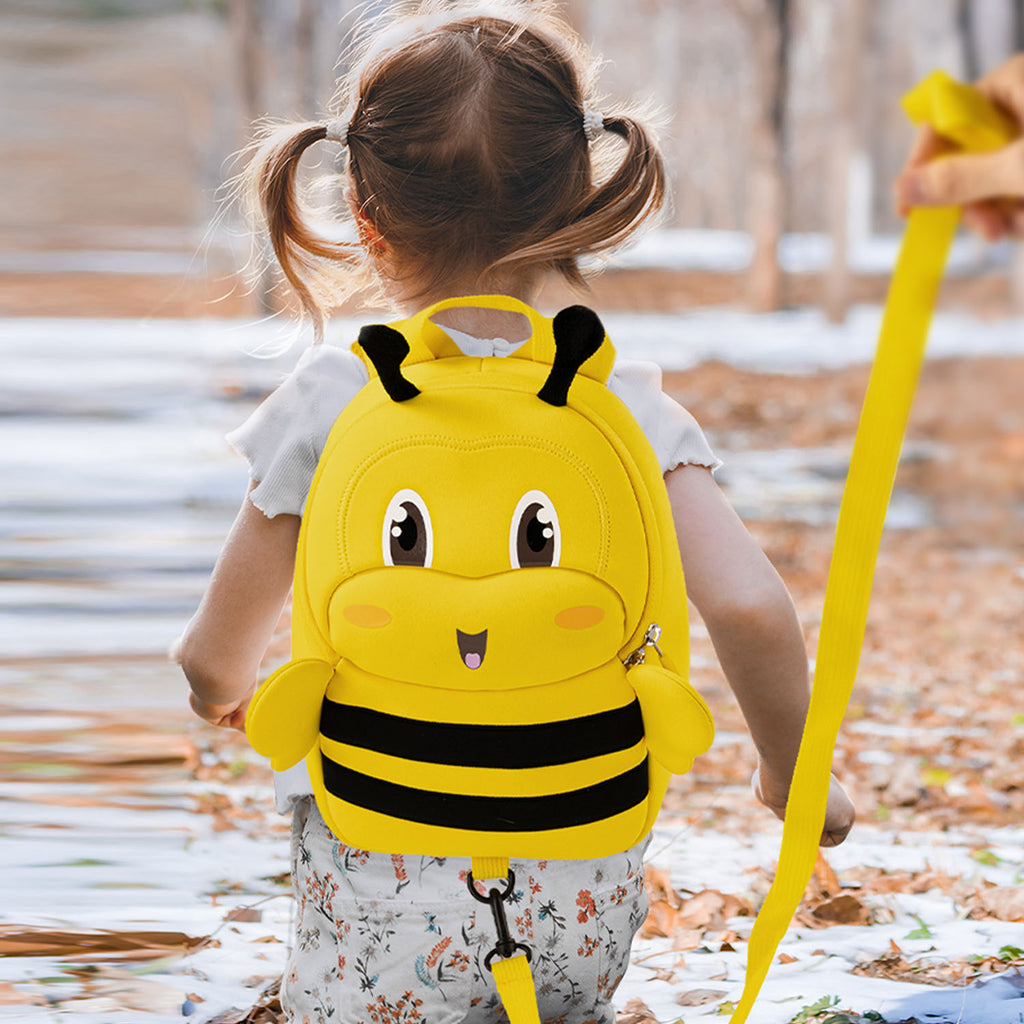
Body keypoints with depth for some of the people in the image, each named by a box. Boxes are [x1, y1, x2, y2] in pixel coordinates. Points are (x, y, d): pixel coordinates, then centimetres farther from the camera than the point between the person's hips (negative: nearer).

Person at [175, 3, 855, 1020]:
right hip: (585, 898, 3)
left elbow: (219, 652, 2)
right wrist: (791, 773, 4)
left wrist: (220, 679, 27)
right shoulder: (623, 402, -4)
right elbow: (749, 606, -14)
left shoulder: (330, 400, -8)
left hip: (386, 888, -3)